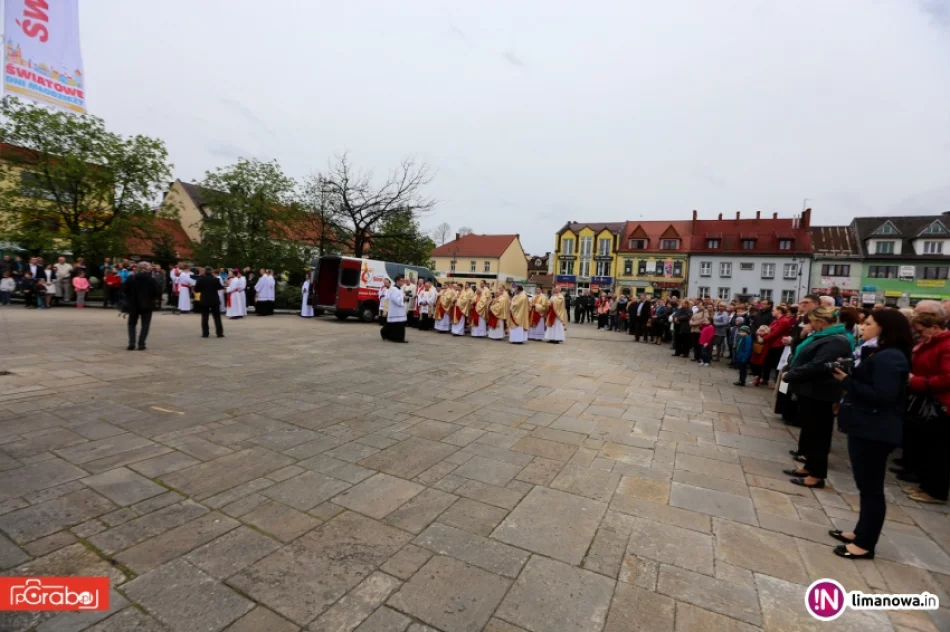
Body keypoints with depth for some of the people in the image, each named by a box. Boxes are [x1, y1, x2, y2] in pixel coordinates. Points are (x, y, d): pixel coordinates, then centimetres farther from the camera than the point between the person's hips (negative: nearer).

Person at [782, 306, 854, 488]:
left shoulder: (835, 341, -19)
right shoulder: (824, 336, 15)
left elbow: (817, 367, -28)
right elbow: (803, 357, 19)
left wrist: (790, 376, -18)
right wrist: (791, 373, 5)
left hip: (818, 394, -10)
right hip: (810, 391, 10)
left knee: (818, 433, 0)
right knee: (809, 431, 17)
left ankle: (817, 475, 9)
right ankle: (809, 467, 28)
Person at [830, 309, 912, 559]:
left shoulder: (889, 358, -17)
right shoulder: (876, 353, 15)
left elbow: (882, 396, -24)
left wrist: (847, 381, -20)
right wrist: (846, 374, 1)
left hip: (875, 431, -11)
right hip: (866, 427, 11)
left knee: (871, 487, 0)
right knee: (866, 485, 18)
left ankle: (865, 544, 11)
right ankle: (860, 532, 29)